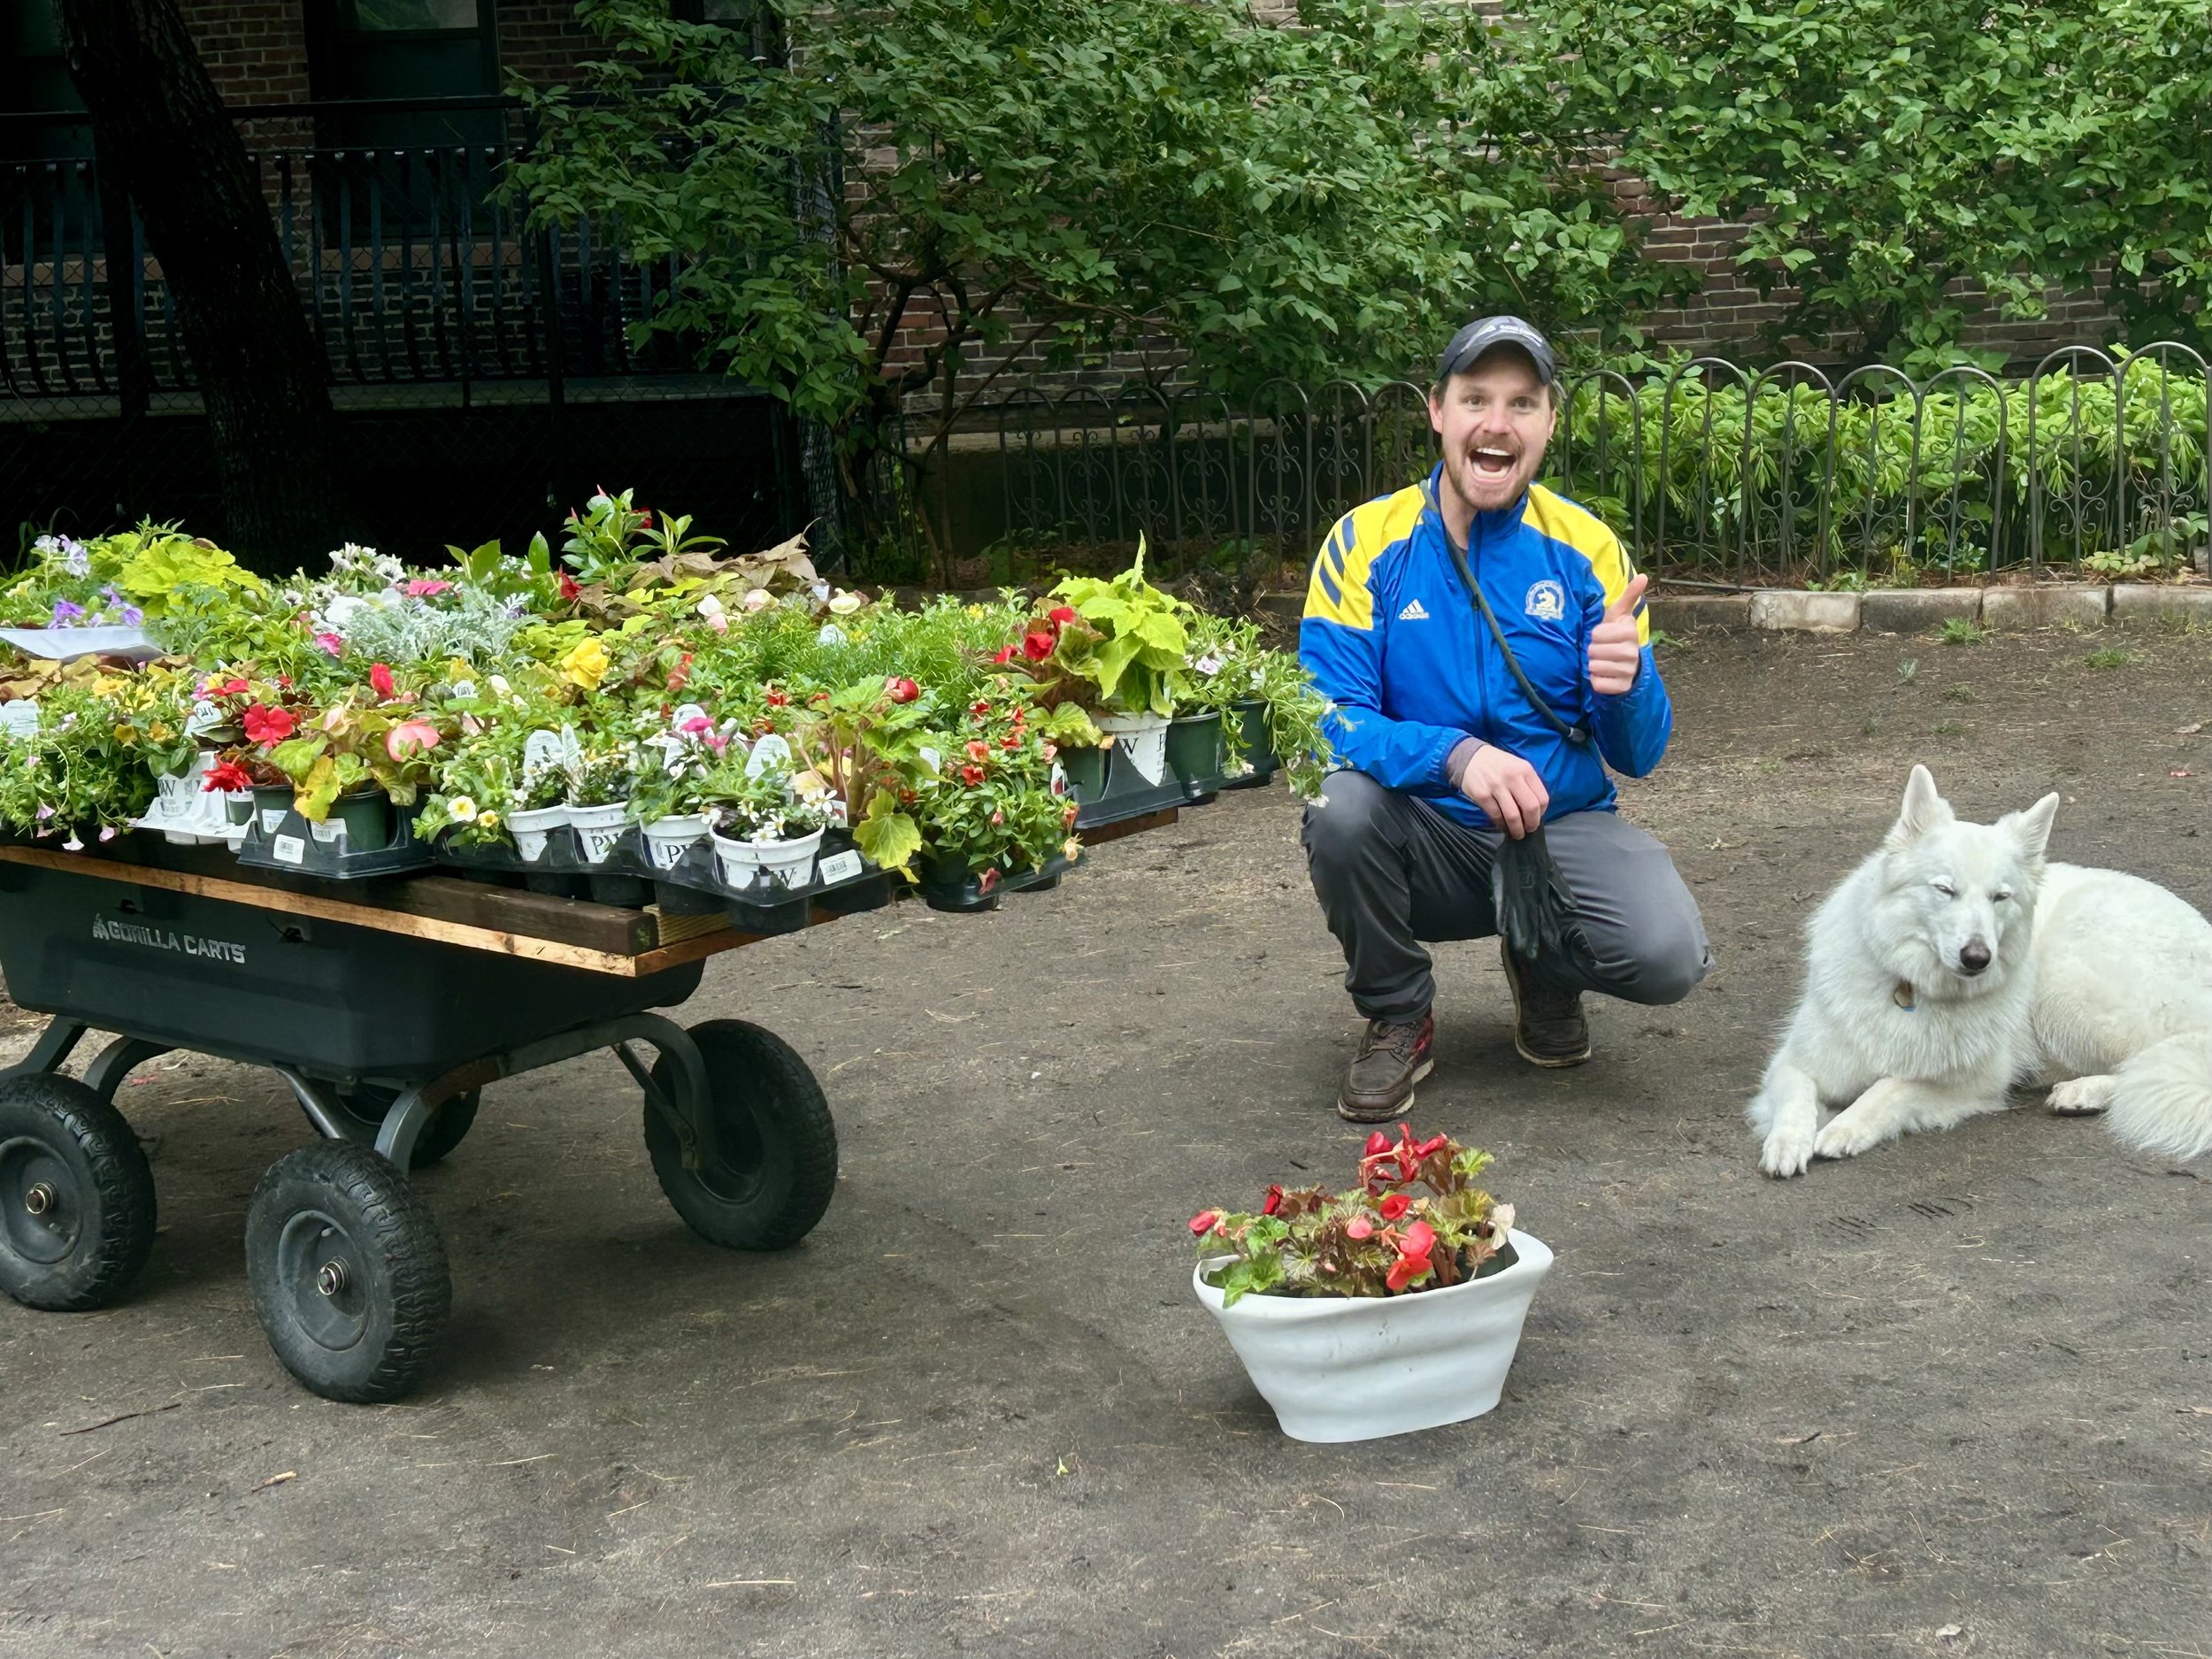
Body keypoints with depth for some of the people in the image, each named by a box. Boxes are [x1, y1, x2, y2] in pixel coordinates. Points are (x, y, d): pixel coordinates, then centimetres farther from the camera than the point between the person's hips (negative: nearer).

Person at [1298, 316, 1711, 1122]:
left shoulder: (1587, 548, -5)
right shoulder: (1367, 542, -8)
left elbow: (1638, 755, -5)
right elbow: (1329, 720, -18)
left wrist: (1628, 685, -30)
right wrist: (1456, 755, -36)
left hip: (1560, 831, 1)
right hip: (1425, 837, 0)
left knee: (1669, 954, -27)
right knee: (1341, 809, -33)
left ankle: (1544, 968, 11)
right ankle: (1397, 1017, -4)